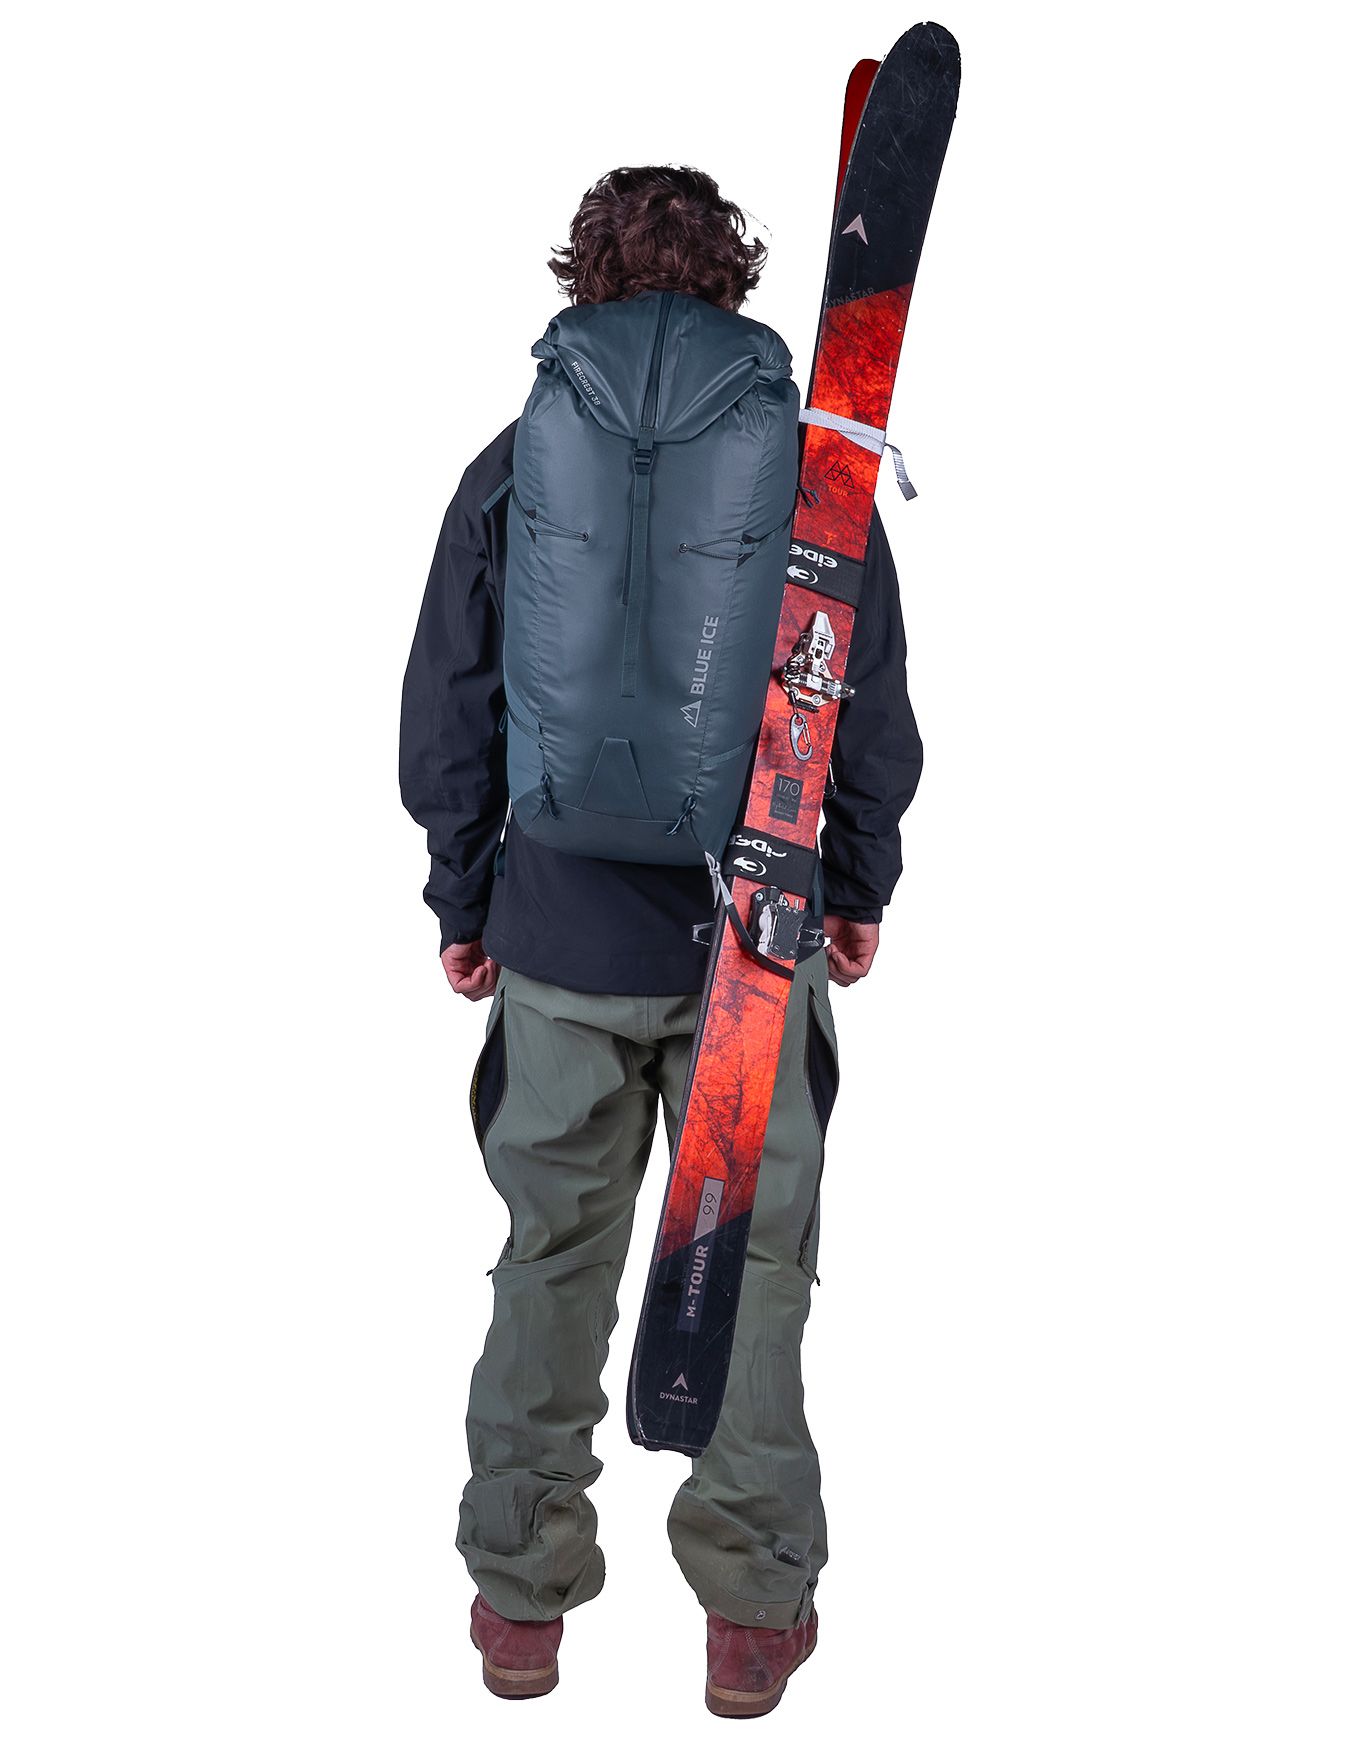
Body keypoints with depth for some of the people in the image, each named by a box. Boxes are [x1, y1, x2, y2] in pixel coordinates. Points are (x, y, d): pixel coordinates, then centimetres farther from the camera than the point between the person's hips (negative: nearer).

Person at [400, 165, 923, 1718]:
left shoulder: (511, 471, -2)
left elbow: (446, 718, 2)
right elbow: (873, 709, 0)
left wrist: (463, 905, 13)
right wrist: (859, 887, 13)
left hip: (560, 945, 1)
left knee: (549, 1264, 12)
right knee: (753, 1265, 9)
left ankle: (519, 1596, 21)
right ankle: (754, 1608, 16)